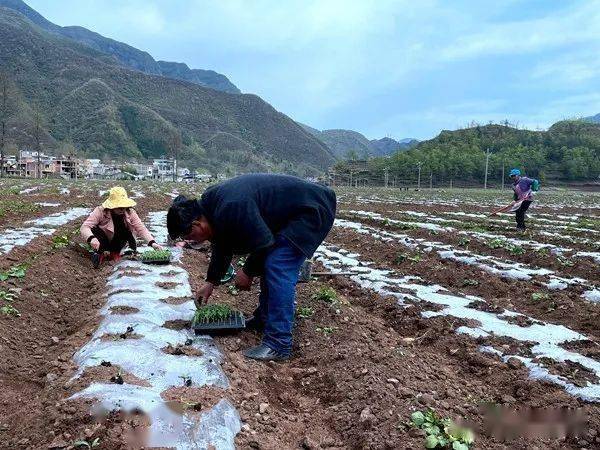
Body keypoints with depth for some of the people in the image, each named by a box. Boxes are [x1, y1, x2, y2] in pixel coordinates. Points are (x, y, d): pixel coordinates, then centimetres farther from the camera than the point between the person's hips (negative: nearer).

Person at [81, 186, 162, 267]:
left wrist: (152, 243, -36)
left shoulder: (130, 212, -15)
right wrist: (91, 238, -51)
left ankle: (115, 253, -2)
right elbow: (84, 227, -29)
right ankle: (98, 253, -9)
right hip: (102, 242, -3)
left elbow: (141, 228, -20)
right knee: (94, 229, -31)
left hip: (117, 244, 3)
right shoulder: (100, 211, -23)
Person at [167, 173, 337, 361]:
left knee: (278, 270, -16)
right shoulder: (210, 203, 4)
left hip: (312, 211, -10)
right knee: (269, 263, 15)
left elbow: (263, 243, -23)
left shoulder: (232, 208, -30)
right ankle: (264, 319, 29)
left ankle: (278, 345, -11)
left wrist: (248, 272, -7)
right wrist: (211, 282, 20)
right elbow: (222, 247, 17)